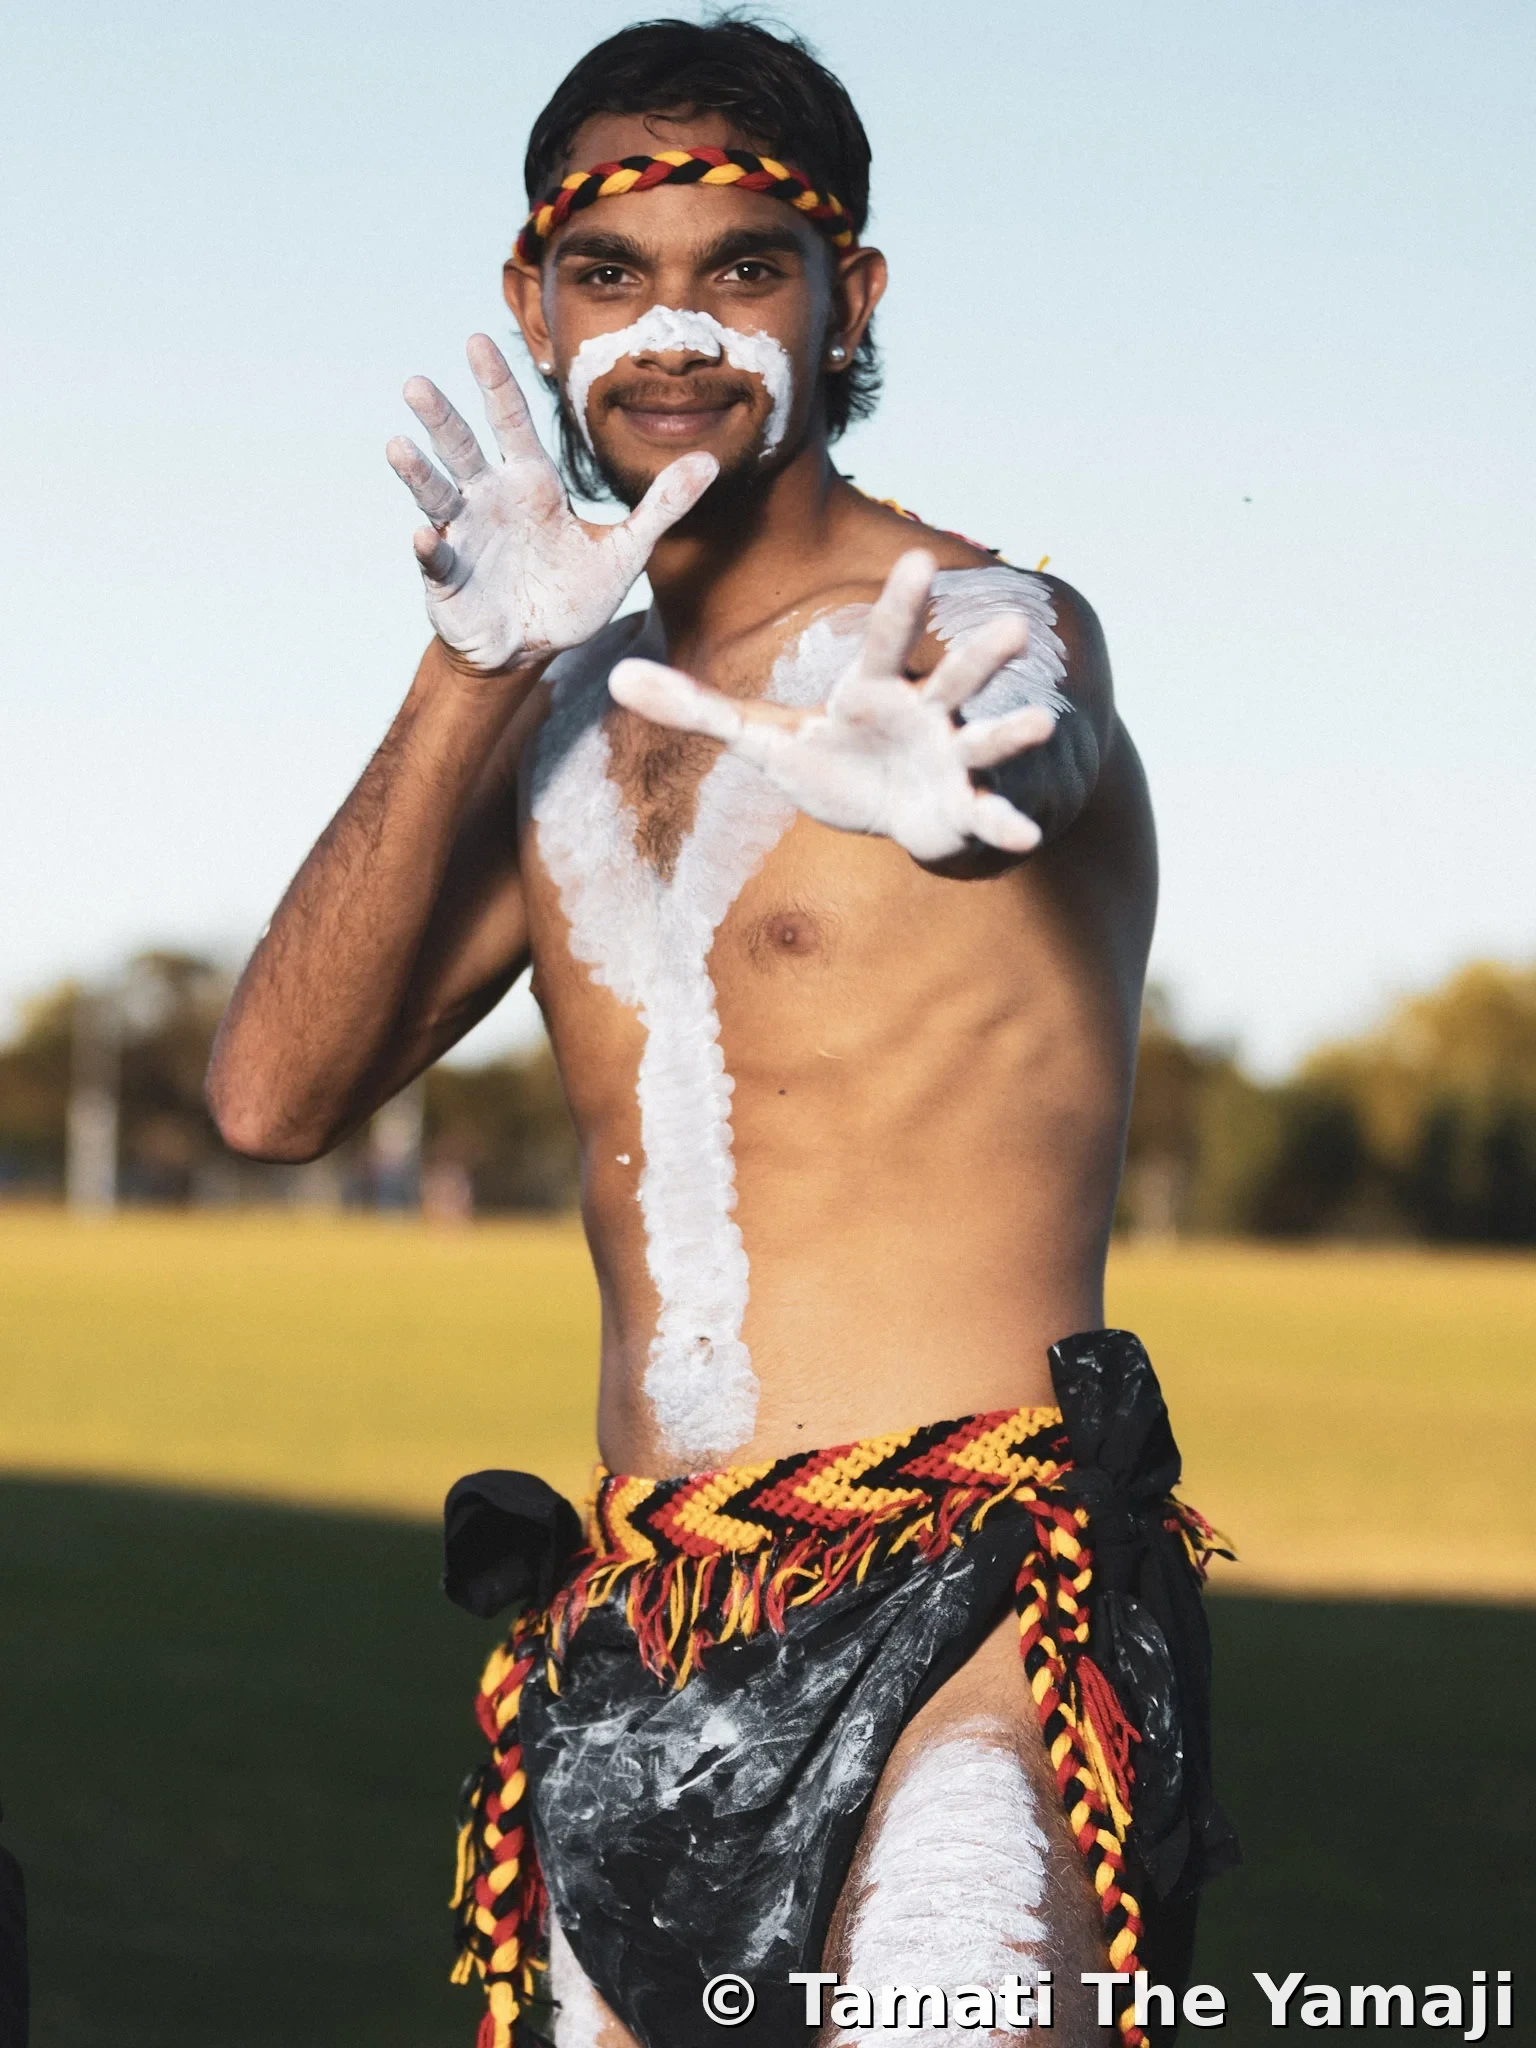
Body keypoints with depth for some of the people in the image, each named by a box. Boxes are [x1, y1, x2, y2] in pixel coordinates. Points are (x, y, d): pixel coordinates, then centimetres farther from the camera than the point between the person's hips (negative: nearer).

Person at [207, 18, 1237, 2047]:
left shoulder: (986, 626, -2)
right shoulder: (563, 720, 16)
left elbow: (1020, 727, -28)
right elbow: (274, 1092, 3)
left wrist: (925, 778, -53)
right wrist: (473, 671, -10)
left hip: (976, 1606, -6)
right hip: (634, 1644, 6)